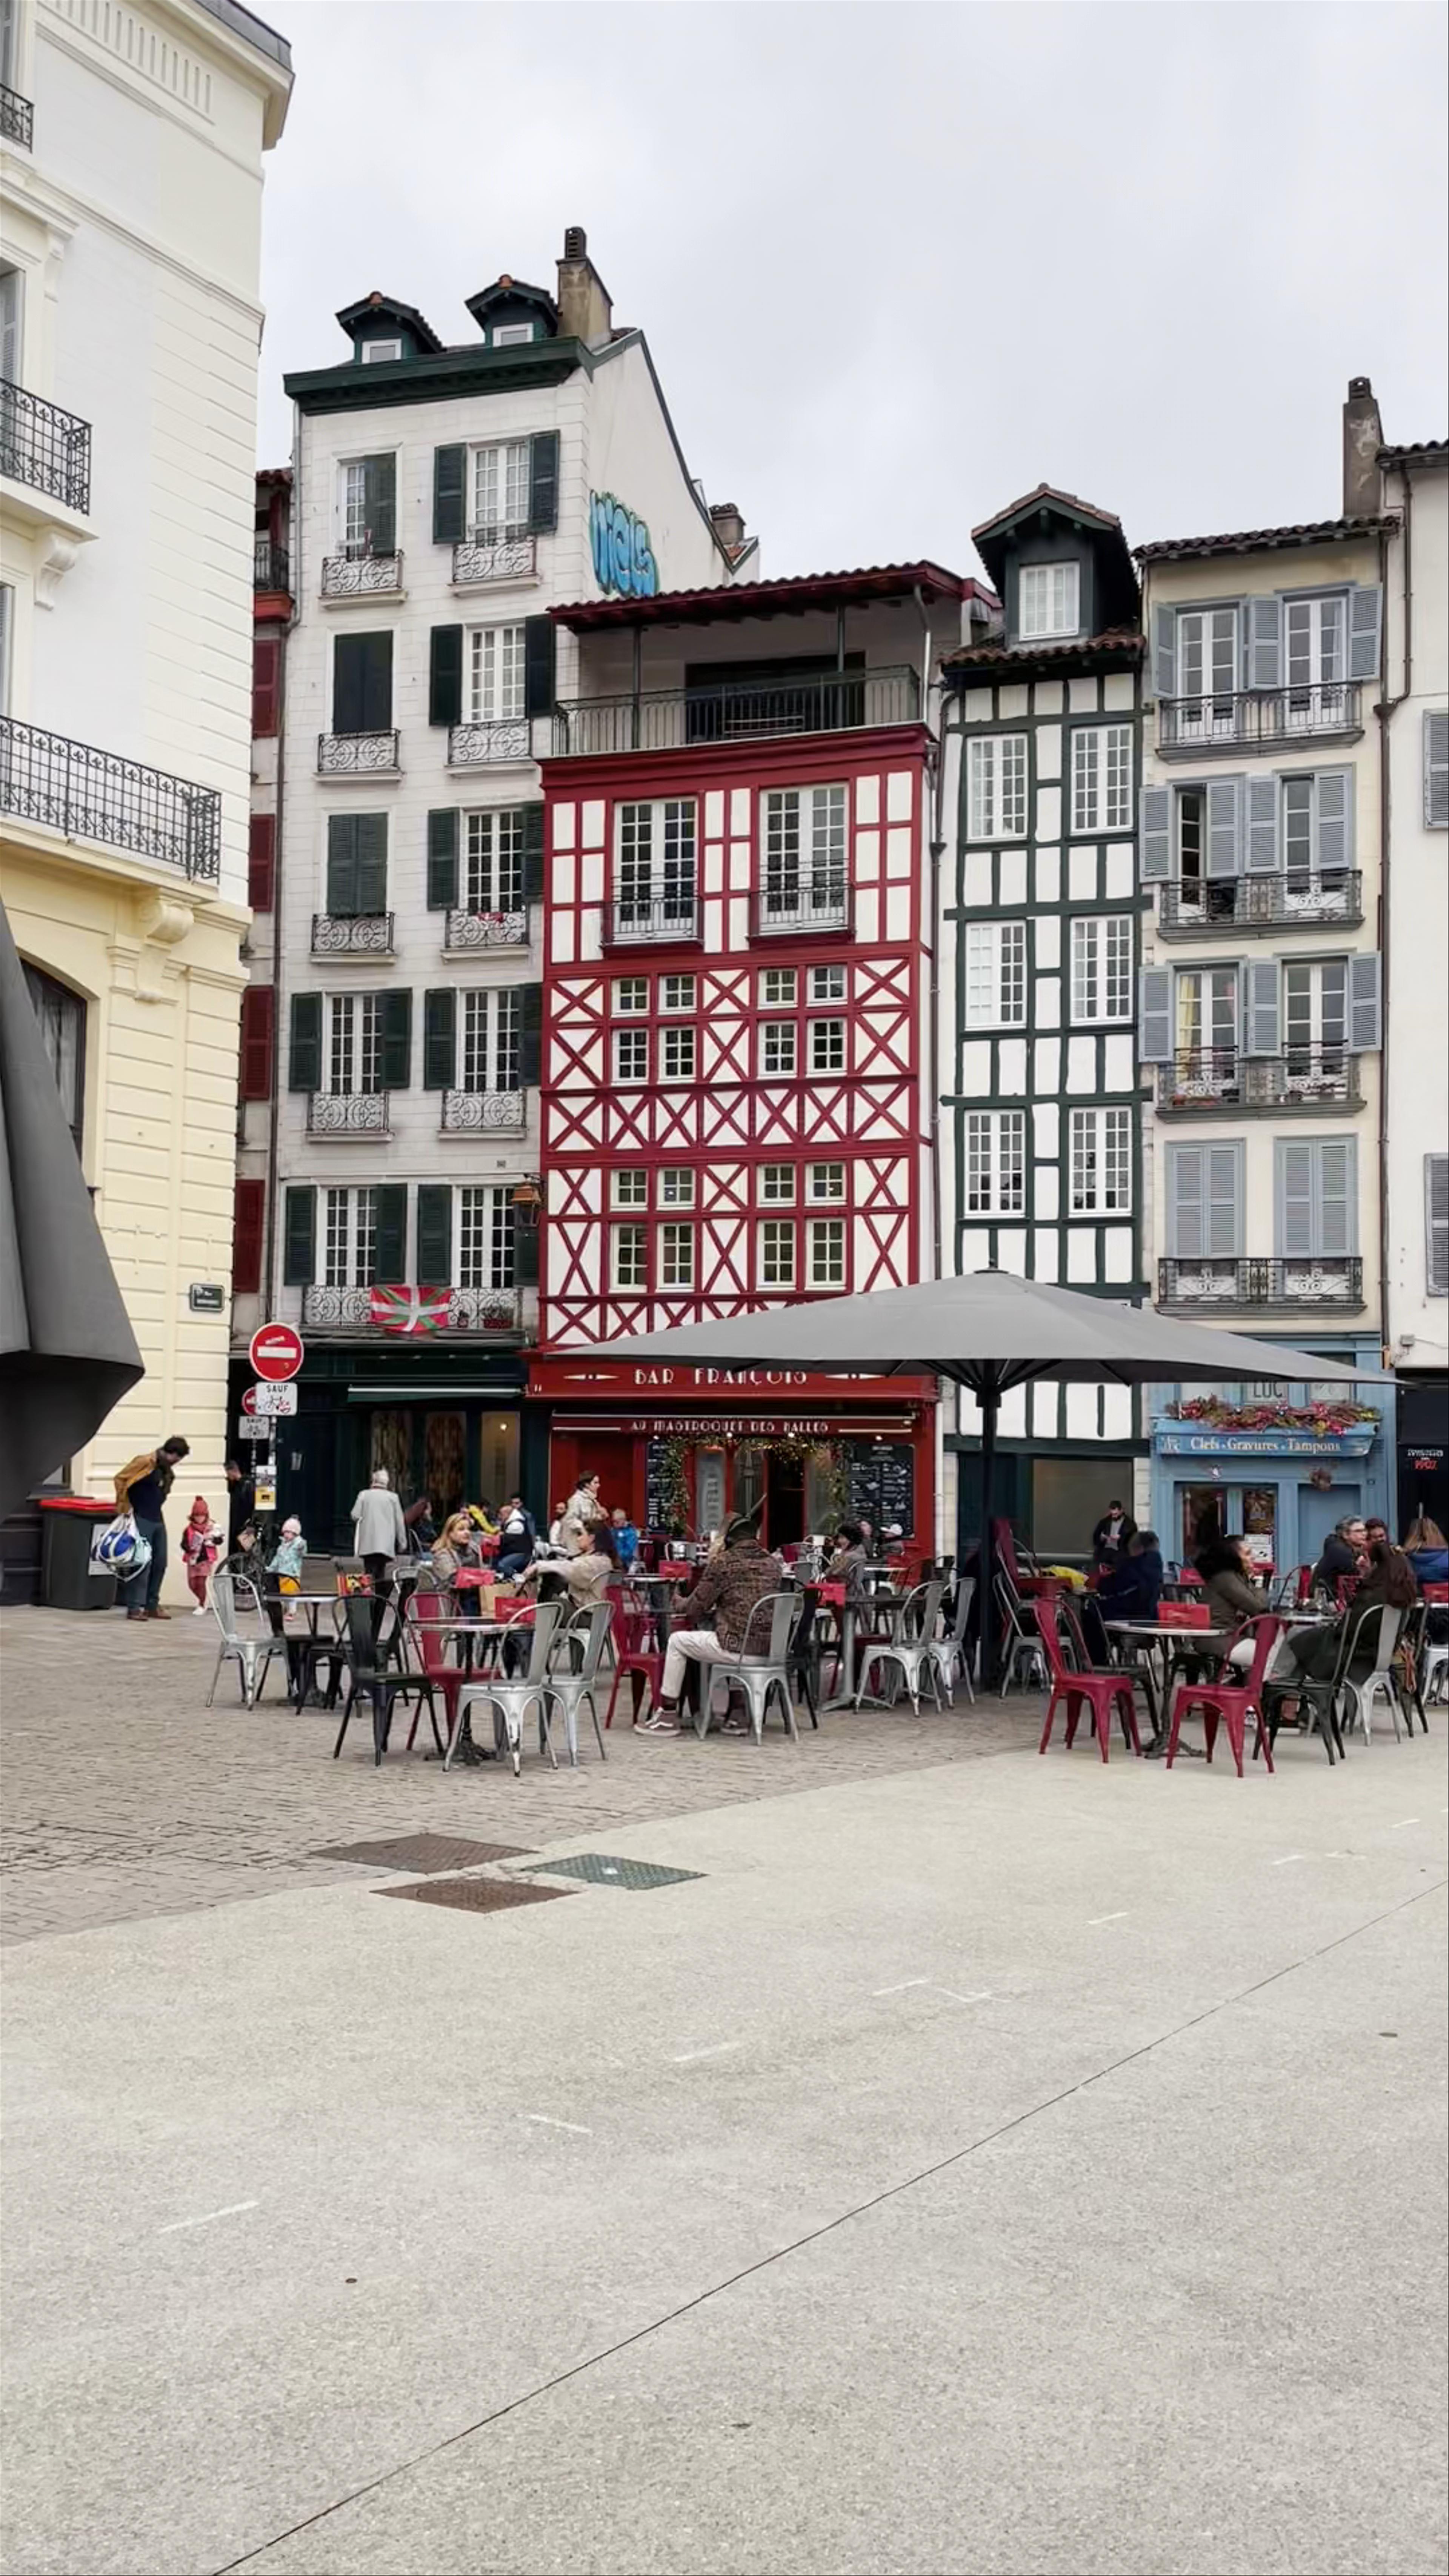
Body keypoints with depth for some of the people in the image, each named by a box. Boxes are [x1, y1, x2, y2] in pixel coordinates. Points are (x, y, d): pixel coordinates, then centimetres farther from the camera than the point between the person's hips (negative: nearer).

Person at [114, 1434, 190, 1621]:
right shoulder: (146, 1462, -12)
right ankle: (135, 1607, -4)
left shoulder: (167, 1470, 13)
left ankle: (152, 1605, 19)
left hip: (158, 1520, 8)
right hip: (142, 1520, -8)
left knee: (160, 1563, 9)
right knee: (142, 1563, -8)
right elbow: (121, 1480, -13)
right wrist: (124, 1508, -9)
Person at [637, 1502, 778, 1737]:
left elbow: (696, 1608, -1)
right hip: (767, 1647, 6)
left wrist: (680, 1604, 22)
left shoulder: (724, 1562, -7)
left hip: (737, 1647, -6)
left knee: (677, 1641, 16)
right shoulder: (772, 1564, 11)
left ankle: (667, 1717, 18)